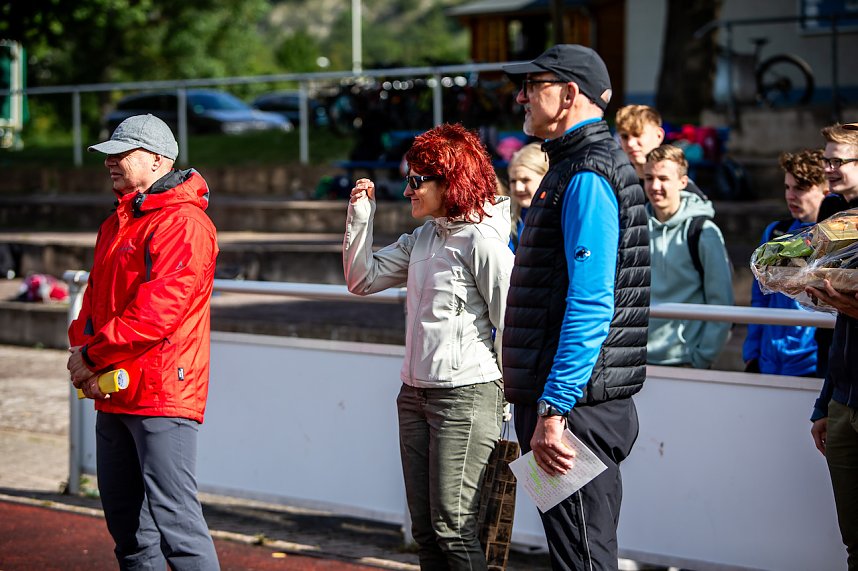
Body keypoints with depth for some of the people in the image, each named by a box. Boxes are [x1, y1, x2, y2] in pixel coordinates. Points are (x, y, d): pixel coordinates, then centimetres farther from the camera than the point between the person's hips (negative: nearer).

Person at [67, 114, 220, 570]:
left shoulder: (183, 223, -14)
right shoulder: (118, 223, 17)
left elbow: (157, 311, -22)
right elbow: (96, 296, 18)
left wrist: (93, 355, -15)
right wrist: (81, 348, -2)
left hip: (161, 394, -9)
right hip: (113, 395, 10)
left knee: (173, 514, -11)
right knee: (124, 515, 14)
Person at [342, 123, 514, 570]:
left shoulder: (483, 242, -13)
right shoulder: (421, 239, 12)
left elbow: (511, 323, -13)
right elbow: (362, 279, 17)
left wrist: (508, 395, -8)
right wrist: (360, 215, 7)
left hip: (465, 397, -8)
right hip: (415, 394, 9)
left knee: (454, 526, -7)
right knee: (425, 528, 12)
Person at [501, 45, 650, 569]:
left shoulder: (588, 175, -15)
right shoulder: (576, 165, 19)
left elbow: (590, 305, -23)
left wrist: (553, 410, -25)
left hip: (574, 407, -10)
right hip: (580, 403, 10)